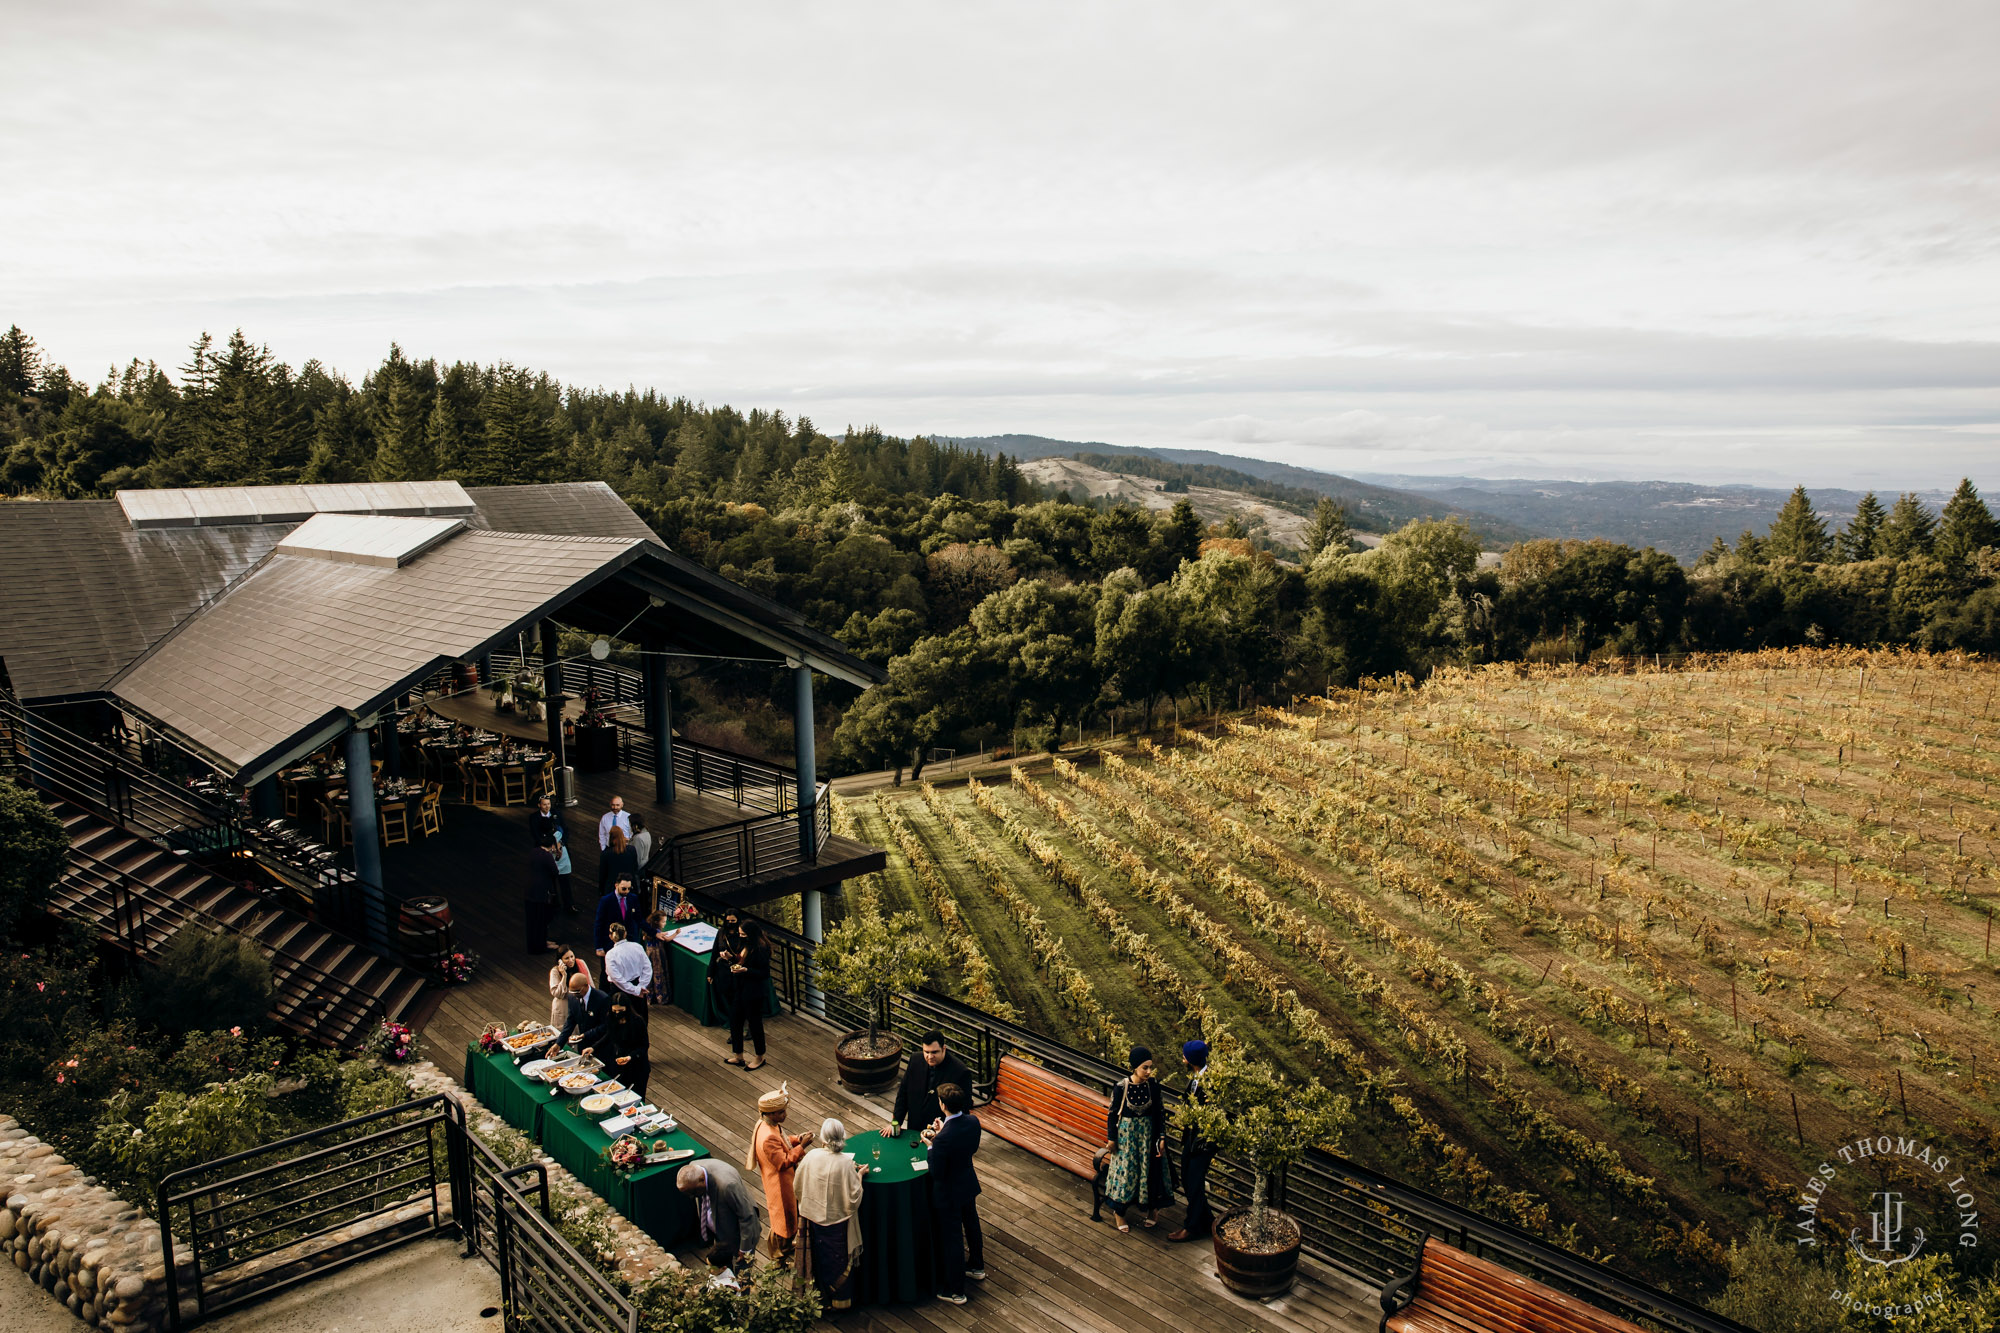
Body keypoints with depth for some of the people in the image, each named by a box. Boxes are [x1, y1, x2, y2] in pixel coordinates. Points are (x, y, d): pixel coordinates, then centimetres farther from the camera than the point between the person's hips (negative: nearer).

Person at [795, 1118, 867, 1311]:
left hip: (814, 1218, 3)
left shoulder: (810, 1157, -17)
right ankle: (841, 1301, 34)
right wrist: (859, 1175, -7)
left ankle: (822, 1295, 43)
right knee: (839, 1261, 18)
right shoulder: (845, 1165, -27)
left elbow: (799, 1188, -3)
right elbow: (853, 1199, -21)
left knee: (820, 1258, 24)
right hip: (837, 1221, -3)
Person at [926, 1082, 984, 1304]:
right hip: (969, 1184, 7)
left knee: (952, 1239, 12)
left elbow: (937, 1173, -26)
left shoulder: (943, 1138, -37)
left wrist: (931, 1146, -14)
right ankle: (976, 1267, 54)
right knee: (971, 1225, 29)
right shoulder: (973, 1121, -16)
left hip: (948, 1194, -7)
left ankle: (956, 1291, 29)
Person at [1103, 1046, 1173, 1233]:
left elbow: (1160, 1112, -2)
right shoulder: (1121, 1087, -21)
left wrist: (1162, 1137, -3)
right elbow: (1113, 1114, -9)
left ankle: (1152, 1208, 37)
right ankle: (1118, 1212, 28)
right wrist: (1111, 1138, -4)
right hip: (1126, 1133, -3)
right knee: (1125, 1171, 8)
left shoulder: (1153, 1084, -13)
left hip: (1148, 1132, 3)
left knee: (1150, 1169, 14)